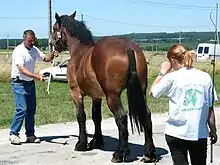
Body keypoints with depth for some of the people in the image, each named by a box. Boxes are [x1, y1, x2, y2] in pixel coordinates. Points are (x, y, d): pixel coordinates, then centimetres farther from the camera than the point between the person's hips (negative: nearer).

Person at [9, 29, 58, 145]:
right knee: (22, 109, -14)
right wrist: (37, 76, -40)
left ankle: (30, 135, 16)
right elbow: (22, 69, -29)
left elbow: (45, 59, 17)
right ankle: (13, 134, 0)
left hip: (30, 83, 7)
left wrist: (52, 56, -6)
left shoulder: (34, 50, 5)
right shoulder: (18, 51, -18)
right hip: (19, 83, -7)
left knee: (31, 109, 8)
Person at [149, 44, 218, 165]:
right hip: (200, 133, 3)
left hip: (176, 133, -3)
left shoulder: (171, 78, -10)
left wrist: (162, 72, 10)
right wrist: (213, 130, 12)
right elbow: (210, 109, 2)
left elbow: (152, 92, 5)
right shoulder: (205, 77, -2)